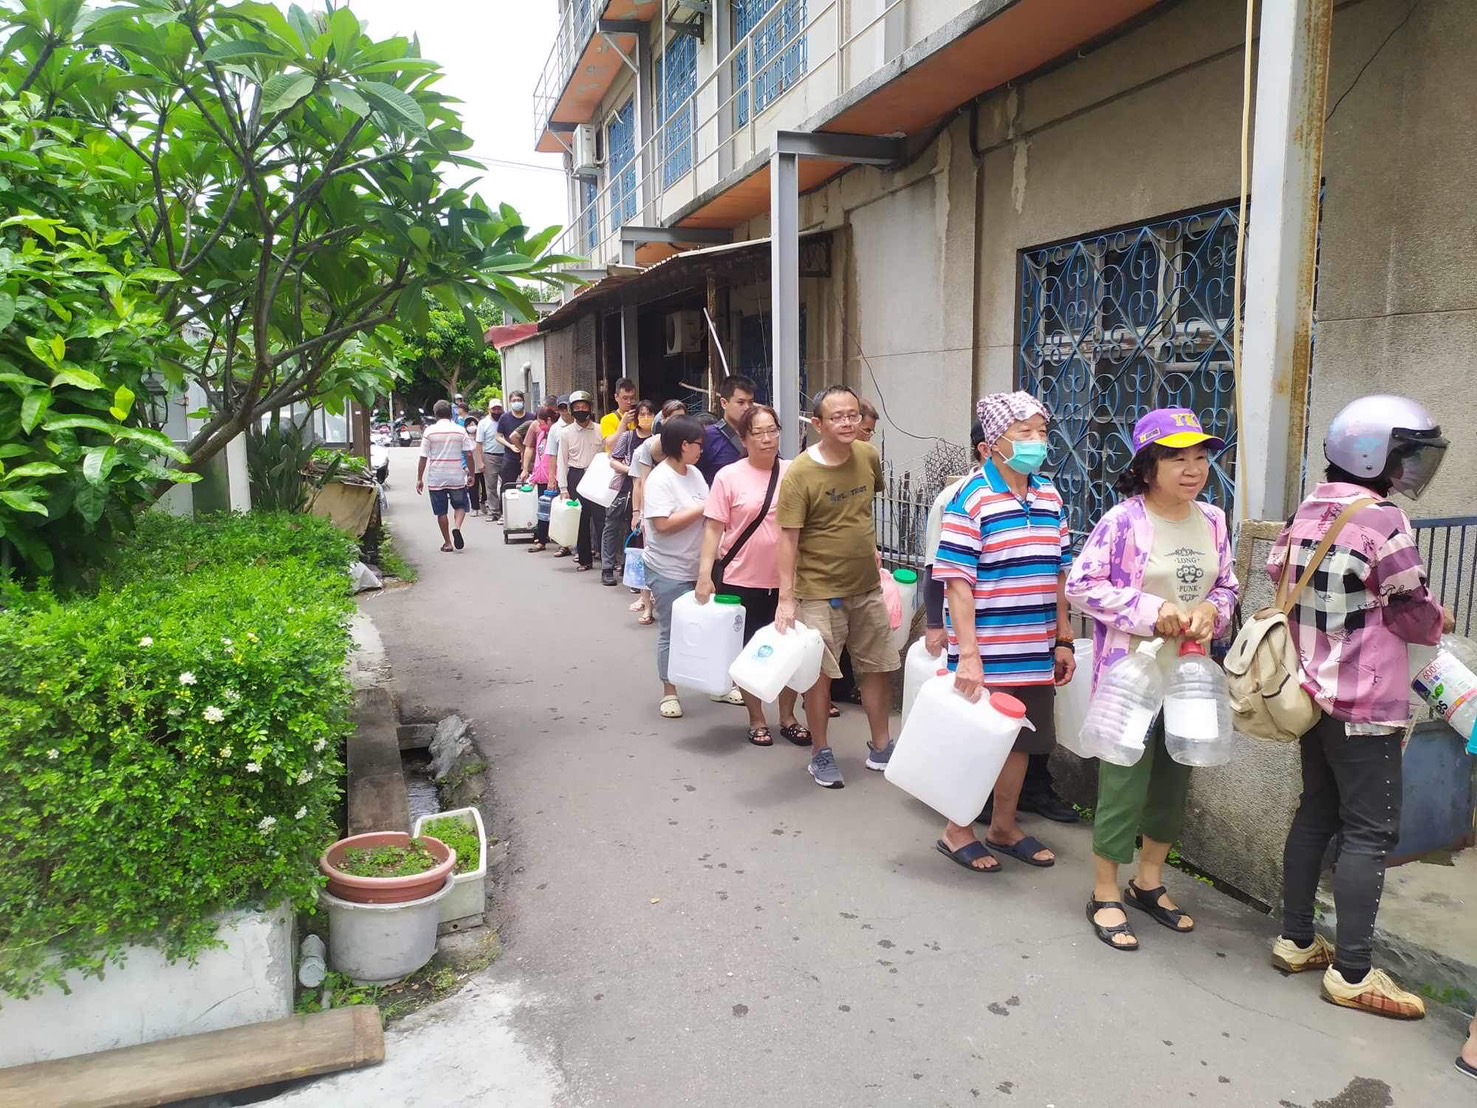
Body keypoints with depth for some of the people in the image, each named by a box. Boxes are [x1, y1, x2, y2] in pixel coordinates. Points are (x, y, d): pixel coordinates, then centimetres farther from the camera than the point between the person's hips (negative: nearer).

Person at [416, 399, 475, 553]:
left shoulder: (429, 431, -3)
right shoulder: (460, 431, 0)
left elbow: (423, 458, -5)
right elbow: (469, 454, -2)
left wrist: (419, 479, 1)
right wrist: (471, 474, 7)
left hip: (436, 478, 0)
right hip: (456, 477, 1)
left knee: (441, 511, 9)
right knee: (460, 505, 16)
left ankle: (447, 542, 11)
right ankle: (457, 527, -12)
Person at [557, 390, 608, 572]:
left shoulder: (600, 430, 1)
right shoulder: (566, 433, 2)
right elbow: (562, 461, 3)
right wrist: (563, 489, -1)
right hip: (576, 477, 1)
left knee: (600, 518, -7)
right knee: (580, 520, 7)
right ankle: (585, 560, 17)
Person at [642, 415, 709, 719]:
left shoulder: (695, 473, 7)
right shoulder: (660, 478, -16)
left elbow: (708, 515, 14)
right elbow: (663, 524, -25)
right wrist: (703, 509, -20)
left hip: (697, 567, 7)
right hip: (669, 571, -7)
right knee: (671, 633, 4)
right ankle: (669, 693, 17)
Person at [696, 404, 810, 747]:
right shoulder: (728, 476, -6)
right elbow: (714, 528, -6)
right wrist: (705, 575, -12)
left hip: (787, 580, 2)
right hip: (744, 581, -2)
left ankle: (788, 717, 28)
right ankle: (757, 720, 26)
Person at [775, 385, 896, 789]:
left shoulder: (868, 457, -1)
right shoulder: (799, 474, -16)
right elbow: (788, 539, -16)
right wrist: (786, 599, -19)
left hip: (867, 587, 5)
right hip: (819, 592, -5)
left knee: (878, 667, 13)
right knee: (820, 672, 4)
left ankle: (880, 747, 30)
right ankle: (821, 754, 22)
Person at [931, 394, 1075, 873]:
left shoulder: (1050, 496, 8)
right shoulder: (970, 499, -13)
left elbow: (1059, 572, 13)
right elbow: (957, 581, -16)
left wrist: (1063, 640, 13)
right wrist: (968, 654, -20)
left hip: (1036, 653, 7)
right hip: (987, 656, -6)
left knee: (1021, 740, 17)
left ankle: (1004, 827, 35)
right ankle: (957, 831, 25)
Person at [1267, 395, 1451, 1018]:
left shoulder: (1306, 514, 5)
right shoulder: (1381, 521, -17)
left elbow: (1280, 585, 9)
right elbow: (1414, 615, -11)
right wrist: (1439, 620, 10)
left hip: (1313, 691, 8)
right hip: (1366, 703, -8)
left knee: (1316, 813, 16)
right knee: (1369, 832, 0)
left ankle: (1295, 941, 25)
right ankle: (1352, 973, 7)